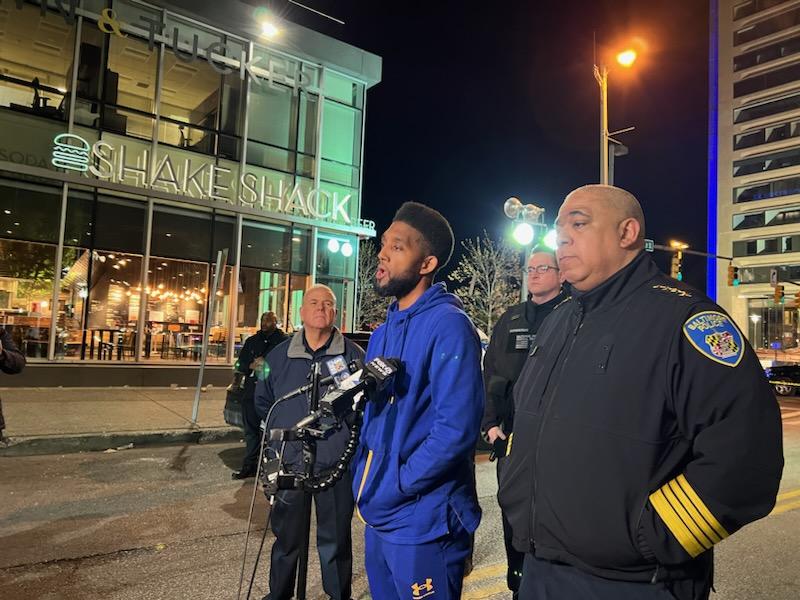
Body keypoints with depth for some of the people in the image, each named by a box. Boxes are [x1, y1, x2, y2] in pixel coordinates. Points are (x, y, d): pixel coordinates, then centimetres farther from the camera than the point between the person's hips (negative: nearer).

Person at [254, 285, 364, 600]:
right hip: (290, 463, 2)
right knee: (286, 538, 16)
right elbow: (263, 401, 18)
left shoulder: (353, 354, -3)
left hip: (337, 465, -2)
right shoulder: (279, 355, 5)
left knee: (335, 539, 11)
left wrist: (352, 439, 0)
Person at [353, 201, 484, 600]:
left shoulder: (447, 325, -18)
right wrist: (363, 484, 6)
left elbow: (456, 428, -25)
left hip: (423, 521, -8)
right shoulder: (384, 331, 9)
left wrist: (393, 489, -19)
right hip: (379, 515, 8)